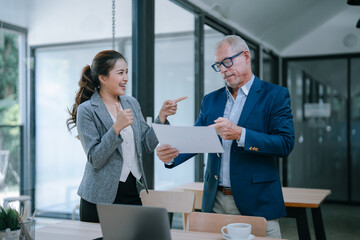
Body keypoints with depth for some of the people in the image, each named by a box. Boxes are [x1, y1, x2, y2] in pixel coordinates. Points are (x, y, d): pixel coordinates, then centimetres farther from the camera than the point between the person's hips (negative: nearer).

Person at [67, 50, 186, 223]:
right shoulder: (86, 110, -10)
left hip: (132, 193, 5)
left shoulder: (132, 103, 8)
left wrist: (162, 116, -6)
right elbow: (95, 159, -15)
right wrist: (117, 128, -26)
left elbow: (147, 145, 5)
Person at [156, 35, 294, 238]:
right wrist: (171, 155, -12)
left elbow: (285, 144, -11)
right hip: (215, 201, 4)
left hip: (256, 203, -4)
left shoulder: (275, 95, -2)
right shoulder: (211, 100, 13)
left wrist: (240, 134, -23)